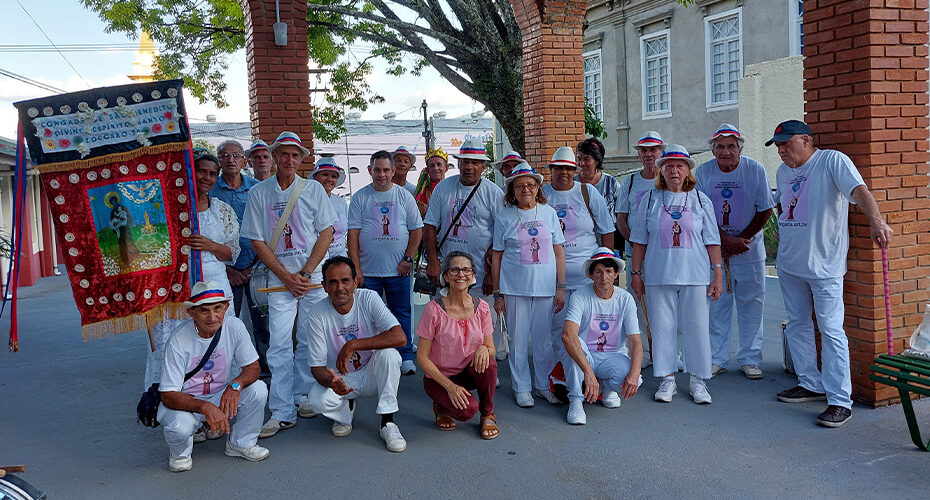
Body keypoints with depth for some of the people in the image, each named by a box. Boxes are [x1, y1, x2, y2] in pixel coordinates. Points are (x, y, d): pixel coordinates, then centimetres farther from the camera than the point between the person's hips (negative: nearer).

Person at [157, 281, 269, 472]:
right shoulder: (178, 342, -25)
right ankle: (180, 453, 4)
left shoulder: (234, 326, -15)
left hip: (222, 395, 3)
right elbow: (168, 396, -25)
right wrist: (205, 407, -42)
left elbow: (253, 367, -9)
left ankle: (241, 443, 3)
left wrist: (235, 385, -33)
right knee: (179, 426, -35)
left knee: (258, 390, -22)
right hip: (186, 401, -3)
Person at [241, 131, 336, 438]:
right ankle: (282, 412, -2)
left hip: (314, 276, 1)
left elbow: (326, 233, 2)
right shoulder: (259, 193, 4)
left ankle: (303, 397, 20)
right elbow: (257, 241, 2)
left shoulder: (313, 189, 6)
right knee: (279, 345, -5)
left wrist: (305, 273, -8)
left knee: (309, 341, 5)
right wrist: (286, 277, -7)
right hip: (278, 278, -1)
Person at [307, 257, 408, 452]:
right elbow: (317, 366, -14)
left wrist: (353, 344, -34)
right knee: (318, 399, -31)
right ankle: (346, 409, 7)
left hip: (371, 375, 0)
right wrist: (332, 382, -38)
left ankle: (387, 422, -19)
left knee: (388, 353, -31)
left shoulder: (369, 299, -16)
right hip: (339, 378, 0)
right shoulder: (317, 313, -15)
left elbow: (400, 337, -30)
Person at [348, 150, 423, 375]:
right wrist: (356, 268, -8)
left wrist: (408, 259, -3)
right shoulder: (360, 197, 3)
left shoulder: (404, 196, 6)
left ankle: (406, 357, 14)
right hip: (368, 270, 0)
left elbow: (416, 230, 8)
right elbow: (353, 234, -1)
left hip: (399, 270, 1)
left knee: (402, 313, 5)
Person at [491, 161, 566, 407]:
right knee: (518, 339, 5)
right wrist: (497, 293, 2)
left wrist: (561, 287, 3)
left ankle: (542, 385, 24)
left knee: (544, 339, 7)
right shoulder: (504, 216, 2)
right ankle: (522, 388, 18)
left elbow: (558, 252, 8)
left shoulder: (548, 213, 6)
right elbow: (497, 256, 4)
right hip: (514, 287, -1)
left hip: (545, 286, 1)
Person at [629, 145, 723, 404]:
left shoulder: (701, 200, 7)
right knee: (662, 326, 3)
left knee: (696, 327, 2)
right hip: (658, 275, 0)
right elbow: (640, 240, 10)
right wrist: (636, 273, 6)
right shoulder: (650, 200, 7)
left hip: (695, 275, 0)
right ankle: (667, 379, 15)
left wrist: (717, 273, 1)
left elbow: (712, 241, 7)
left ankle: (698, 381, 14)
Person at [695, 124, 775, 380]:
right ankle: (716, 359, 15)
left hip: (749, 246, 0)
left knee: (751, 303, 3)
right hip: (714, 246, 1)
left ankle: (749, 359, 14)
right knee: (716, 303, 5)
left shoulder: (755, 170, -6)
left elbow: (765, 210, -3)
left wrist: (742, 239, -10)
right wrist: (727, 240, -14)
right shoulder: (703, 172, -4)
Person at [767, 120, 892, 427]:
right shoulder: (783, 171, 12)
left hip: (825, 264, -8)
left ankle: (840, 400, -5)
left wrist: (876, 221, -42)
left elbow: (858, 190, -27)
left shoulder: (832, 161, -11)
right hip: (788, 264, 8)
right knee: (797, 325, 15)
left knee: (831, 330, -9)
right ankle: (811, 384, 29)